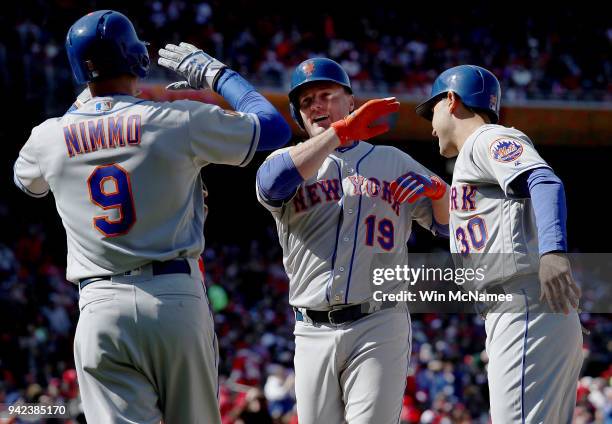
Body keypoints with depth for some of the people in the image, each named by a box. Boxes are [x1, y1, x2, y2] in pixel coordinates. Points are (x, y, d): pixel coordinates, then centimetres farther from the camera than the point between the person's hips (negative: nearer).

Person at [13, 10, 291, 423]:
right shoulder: (178, 121, -3)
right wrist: (214, 72, 17)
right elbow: (275, 126, 6)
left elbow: (26, 178, 31)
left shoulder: (49, 136, 5)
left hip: (100, 307, 1)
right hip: (177, 298, -1)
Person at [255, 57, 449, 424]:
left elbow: (447, 223, 17)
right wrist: (341, 131, -16)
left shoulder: (393, 162, 16)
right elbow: (272, 184, -14)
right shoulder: (288, 162, 12)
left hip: (379, 326, -1)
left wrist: (437, 188, -6)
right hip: (313, 333, 1)